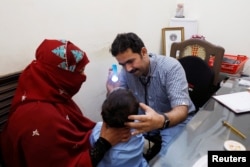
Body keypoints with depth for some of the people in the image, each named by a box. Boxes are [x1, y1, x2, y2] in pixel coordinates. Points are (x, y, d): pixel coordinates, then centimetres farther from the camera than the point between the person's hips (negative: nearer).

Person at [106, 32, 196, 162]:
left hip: (176, 119, -5)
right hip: (147, 118, 5)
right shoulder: (126, 71, -11)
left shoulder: (171, 67, -25)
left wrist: (161, 121, -56)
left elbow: (181, 110, -34)